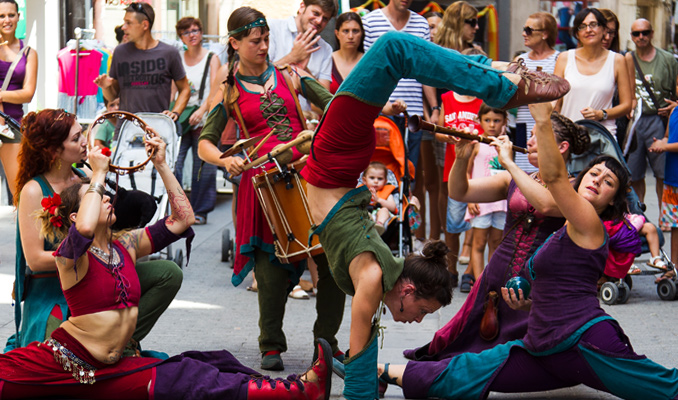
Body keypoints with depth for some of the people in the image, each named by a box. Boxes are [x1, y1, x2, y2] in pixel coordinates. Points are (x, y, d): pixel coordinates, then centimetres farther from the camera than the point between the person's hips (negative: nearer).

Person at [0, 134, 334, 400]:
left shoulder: (127, 245, 11)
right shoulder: (71, 255, -10)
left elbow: (182, 218, 10)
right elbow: (85, 229, -35)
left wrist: (161, 165, 5)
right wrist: (99, 173, -21)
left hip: (108, 369, 8)